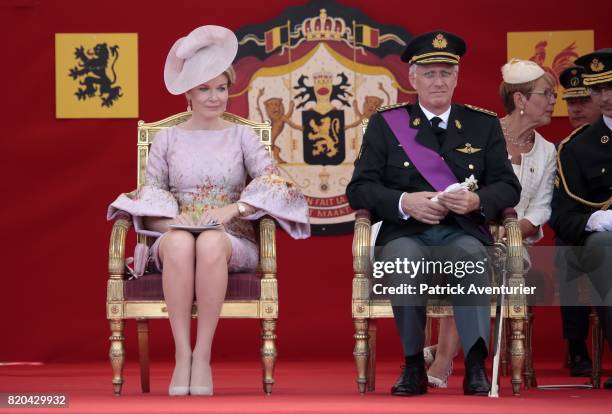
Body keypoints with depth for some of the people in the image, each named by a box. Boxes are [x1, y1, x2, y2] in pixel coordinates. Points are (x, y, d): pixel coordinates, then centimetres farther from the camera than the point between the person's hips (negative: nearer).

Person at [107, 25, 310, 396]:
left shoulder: (241, 136, 11)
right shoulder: (168, 138, 14)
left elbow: (272, 180, -2)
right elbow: (150, 194, 7)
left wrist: (233, 209, -18)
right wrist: (170, 222, -14)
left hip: (232, 239, -1)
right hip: (175, 234, 1)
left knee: (210, 243, -39)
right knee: (180, 242, -39)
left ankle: (203, 357, -34)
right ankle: (182, 355, -37)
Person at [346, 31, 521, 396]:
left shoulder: (484, 125, 16)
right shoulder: (385, 124, 12)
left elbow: (509, 187, 10)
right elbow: (360, 188, 5)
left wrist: (477, 201, -13)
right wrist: (405, 202, -14)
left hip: (463, 233, 1)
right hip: (407, 233, 0)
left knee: (472, 256, -36)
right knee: (403, 259, -37)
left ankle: (476, 366, -38)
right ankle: (414, 365, -23)